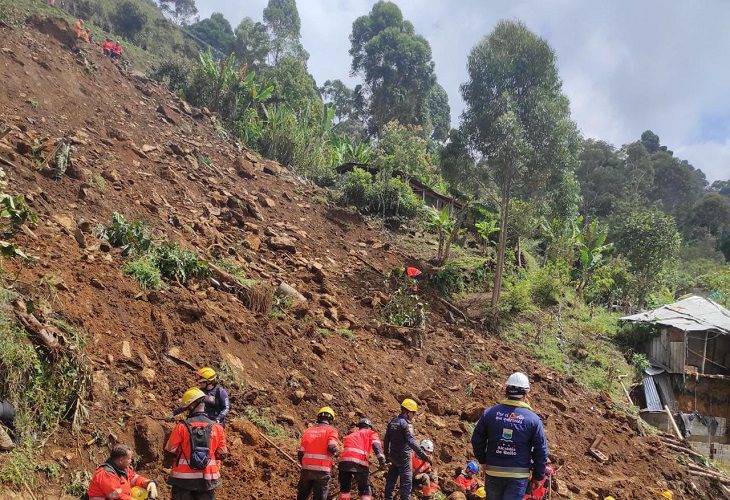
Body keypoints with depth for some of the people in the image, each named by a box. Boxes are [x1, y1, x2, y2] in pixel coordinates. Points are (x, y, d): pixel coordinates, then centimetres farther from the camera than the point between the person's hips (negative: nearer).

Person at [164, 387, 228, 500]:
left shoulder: (182, 426, -11)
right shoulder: (217, 428, -5)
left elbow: (170, 450, -5)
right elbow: (222, 454, 2)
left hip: (183, 478, -2)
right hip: (207, 479, 2)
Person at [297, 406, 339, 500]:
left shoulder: (308, 431, 11)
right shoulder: (331, 430, -2)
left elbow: (300, 453, 8)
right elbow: (332, 448, -17)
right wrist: (335, 453, 5)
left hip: (306, 469, 4)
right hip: (322, 471, -4)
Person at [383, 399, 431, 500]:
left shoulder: (392, 422, 8)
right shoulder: (406, 424, -17)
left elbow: (386, 440, 15)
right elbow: (411, 442, -27)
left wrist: (387, 455, 25)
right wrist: (423, 455, -27)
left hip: (393, 456, 8)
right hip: (403, 457, -8)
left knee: (391, 480, 16)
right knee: (407, 483, -3)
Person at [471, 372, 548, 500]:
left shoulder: (489, 413, -3)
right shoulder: (533, 419, -8)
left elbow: (477, 440, 4)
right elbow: (541, 451, -4)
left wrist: (482, 461, 19)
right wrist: (538, 477, 8)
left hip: (493, 472, 2)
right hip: (519, 475, -2)